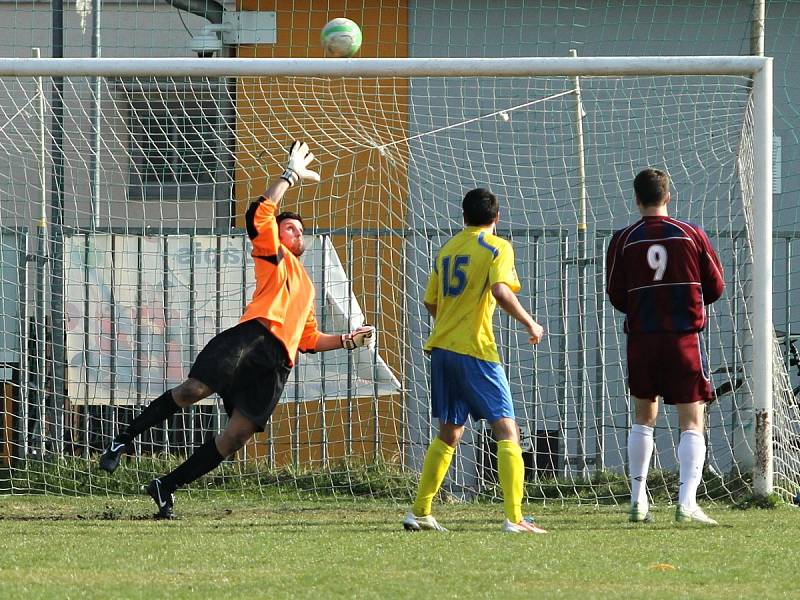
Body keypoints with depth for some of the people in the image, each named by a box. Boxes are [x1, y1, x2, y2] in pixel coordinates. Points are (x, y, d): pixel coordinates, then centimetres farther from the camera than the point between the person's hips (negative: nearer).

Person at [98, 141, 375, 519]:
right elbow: (260, 215, -1)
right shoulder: (273, 255, 17)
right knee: (194, 390, -23)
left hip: (278, 361, 6)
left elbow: (310, 339, 40)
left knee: (238, 435, -8)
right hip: (253, 336, -6)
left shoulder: (306, 288, 37)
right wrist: (290, 176, 5)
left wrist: (347, 340, 28)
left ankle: (166, 487, -2)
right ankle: (124, 439, -8)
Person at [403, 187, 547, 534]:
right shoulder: (497, 248, -3)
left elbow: (430, 302, 18)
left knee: (449, 434, 19)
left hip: (442, 348, 7)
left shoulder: (447, 249, 15)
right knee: (506, 430, -6)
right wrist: (530, 324, -8)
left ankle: (419, 512, 19)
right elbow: (500, 291, -19)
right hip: (475, 350, -7)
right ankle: (514, 518, -18)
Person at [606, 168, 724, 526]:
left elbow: (616, 297, 3)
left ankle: (638, 500, 17)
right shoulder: (691, 234, 0)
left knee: (644, 418, 18)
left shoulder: (623, 240, 0)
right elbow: (715, 287, 5)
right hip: (685, 336, -2)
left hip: (641, 338, 2)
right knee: (692, 422, -2)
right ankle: (687, 501, -17)